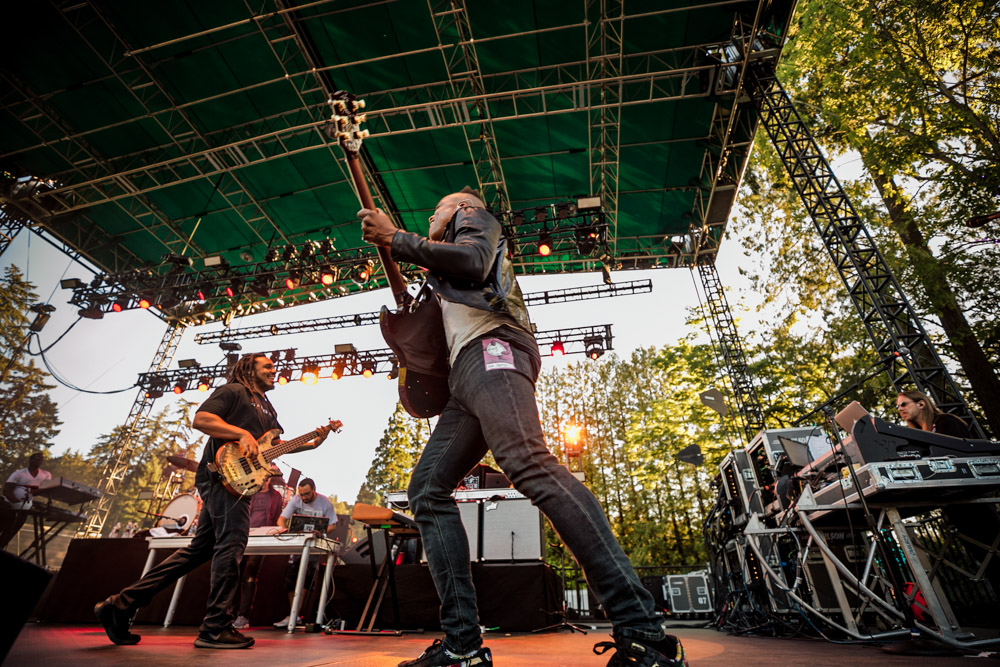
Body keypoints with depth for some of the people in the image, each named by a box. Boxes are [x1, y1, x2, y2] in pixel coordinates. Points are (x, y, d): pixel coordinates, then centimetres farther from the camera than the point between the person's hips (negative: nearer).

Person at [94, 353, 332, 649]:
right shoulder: (233, 391, -1)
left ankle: (121, 605, 19)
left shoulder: (267, 408, 26)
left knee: (201, 548, 10)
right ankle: (215, 629, -3)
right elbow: (200, 419, -14)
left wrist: (312, 443, 10)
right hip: (224, 474, -9)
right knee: (231, 544, -10)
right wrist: (242, 433, -22)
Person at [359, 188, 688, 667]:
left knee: (528, 462, -29)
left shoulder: (474, 218, 20)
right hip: (465, 377, 9)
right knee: (427, 488, -3)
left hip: (490, 348, -9)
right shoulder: (445, 268, 42)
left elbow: (472, 260, -4)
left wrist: (396, 238, 4)